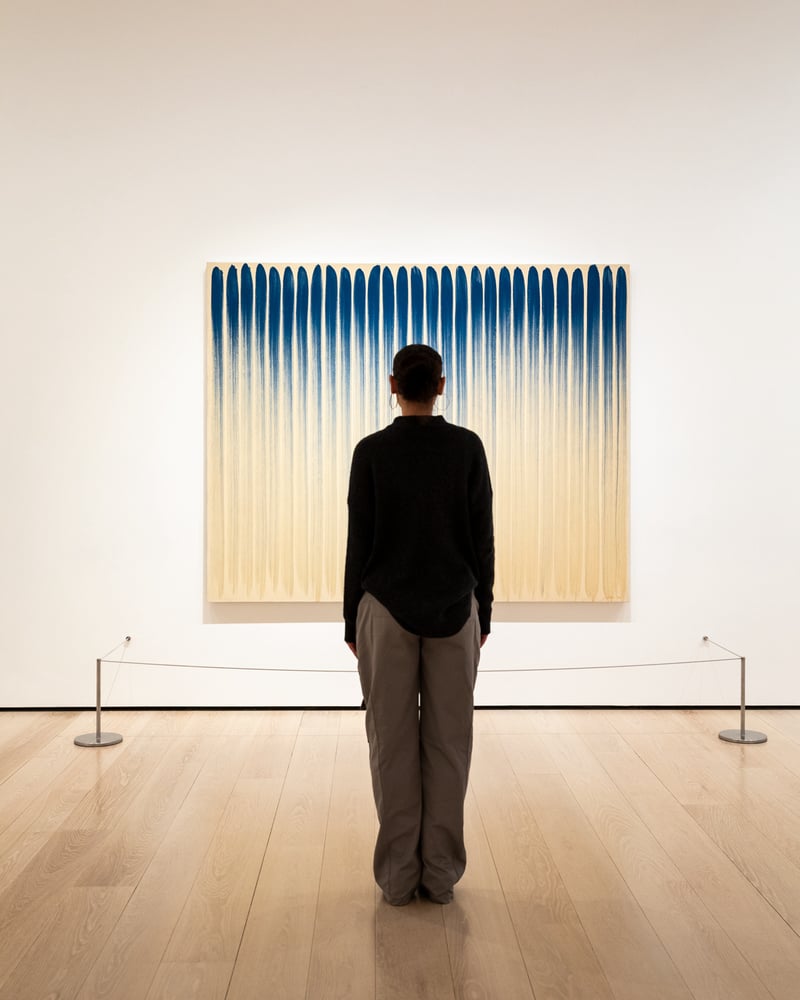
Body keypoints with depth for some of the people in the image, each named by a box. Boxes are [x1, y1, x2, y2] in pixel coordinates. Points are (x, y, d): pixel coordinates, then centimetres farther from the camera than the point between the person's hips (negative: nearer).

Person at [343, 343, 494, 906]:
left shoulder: (371, 451, -6)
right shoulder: (468, 447, -3)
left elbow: (359, 542, -5)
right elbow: (483, 538, 0)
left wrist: (352, 621, 5)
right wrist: (483, 614, 10)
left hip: (387, 610, -1)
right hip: (454, 610, 1)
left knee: (393, 743, 7)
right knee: (448, 741, 9)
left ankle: (398, 875, 15)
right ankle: (441, 873, 16)